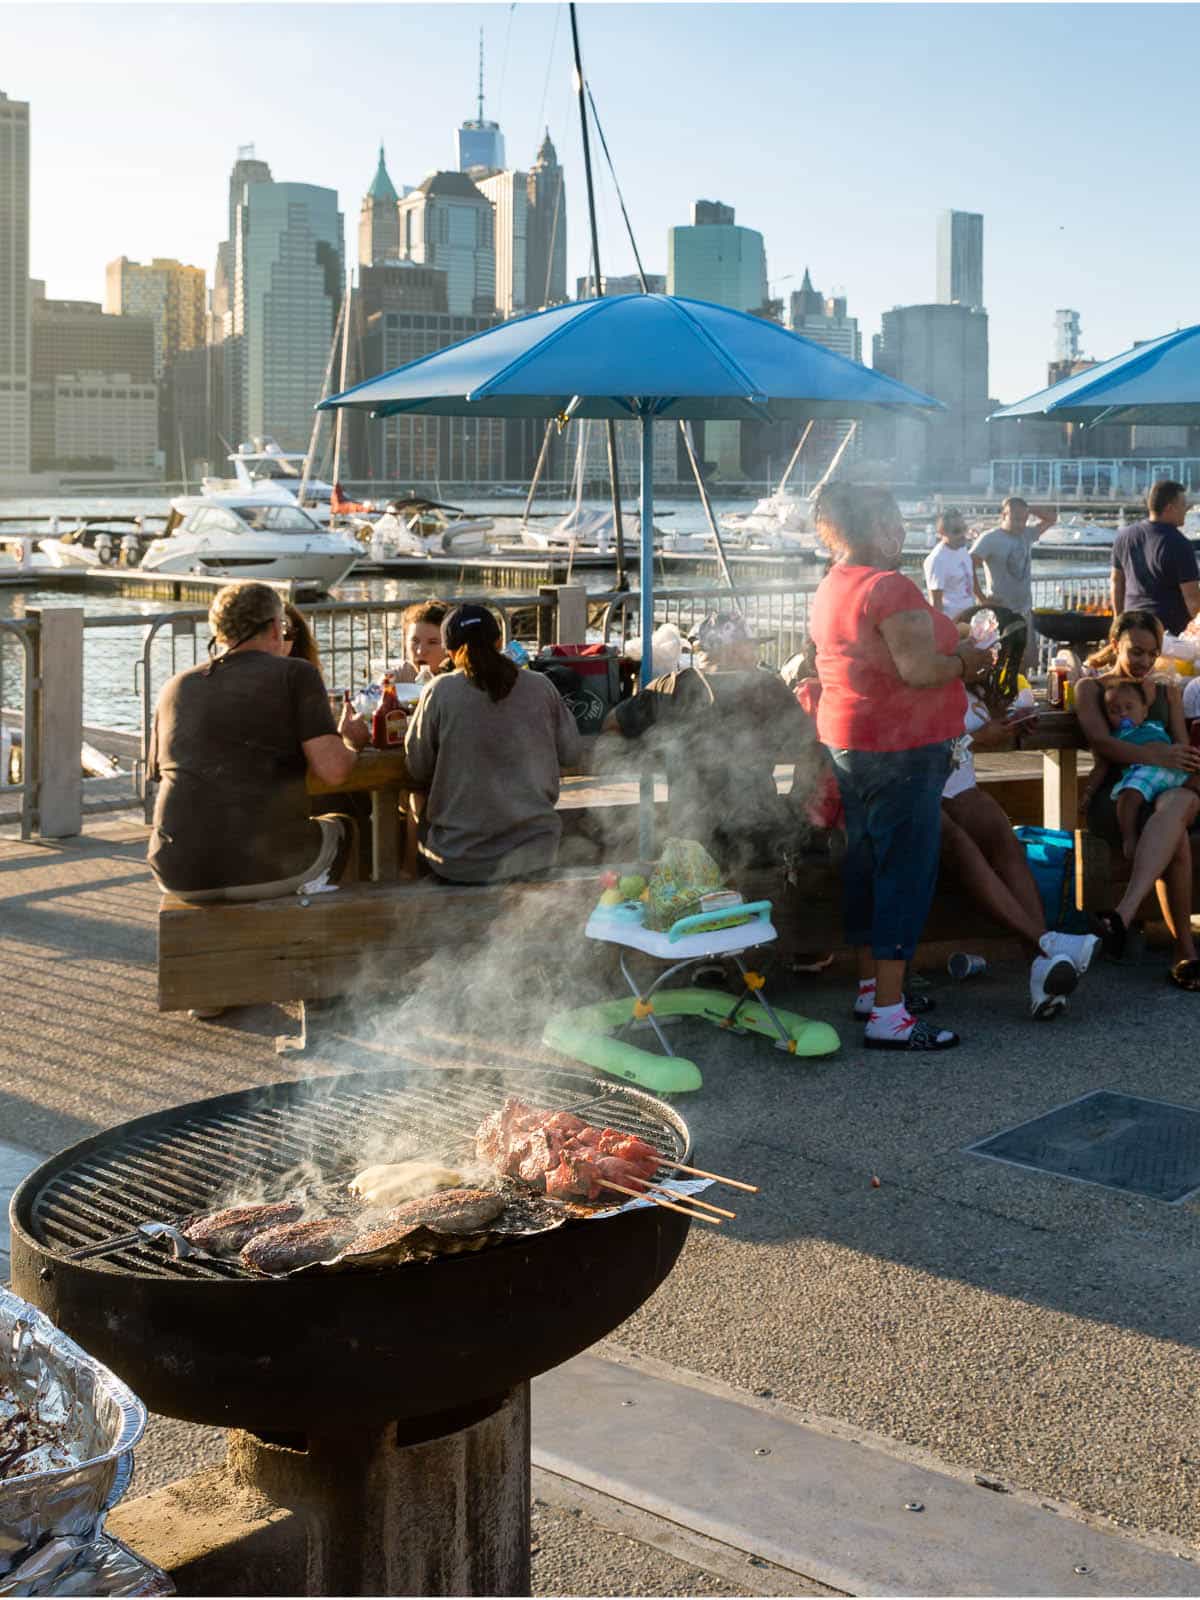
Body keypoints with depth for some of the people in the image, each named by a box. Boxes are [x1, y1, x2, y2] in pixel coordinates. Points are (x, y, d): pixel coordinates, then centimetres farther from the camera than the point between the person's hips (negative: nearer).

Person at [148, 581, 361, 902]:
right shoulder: (296, 675, -2)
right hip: (265, 867, -5)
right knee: (340, 828, 29)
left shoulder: (175, 688, 12)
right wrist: (350, 744, 11)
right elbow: (332, 769, -12)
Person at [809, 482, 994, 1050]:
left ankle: (871, 987, 26)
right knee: (906, 870, -6)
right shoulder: (889, 587, -19)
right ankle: (888, 1015, -6)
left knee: (865, 862, 16)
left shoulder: (830, 588, 12)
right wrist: (965, 663, -7)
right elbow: (919, 670, -25)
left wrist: (949, 652, 19)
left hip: (846, 741, 10)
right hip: (899, 746, -10)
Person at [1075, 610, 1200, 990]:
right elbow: (1101, 742, -4)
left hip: (1161, 791, 2)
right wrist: (1155, 755, -22)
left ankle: (1123, 914, -58)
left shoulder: (1168, 692, 27)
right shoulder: (1090, 688, 14)